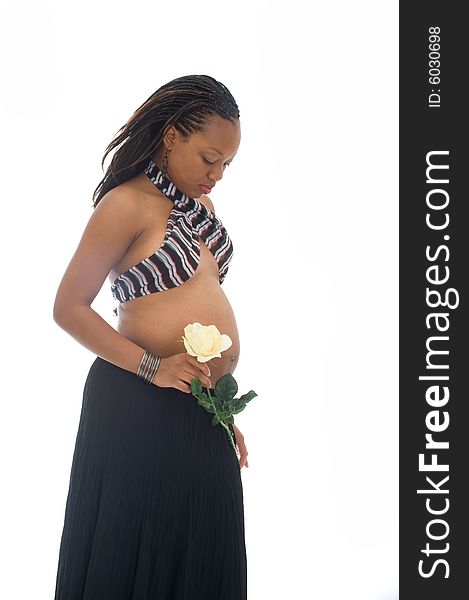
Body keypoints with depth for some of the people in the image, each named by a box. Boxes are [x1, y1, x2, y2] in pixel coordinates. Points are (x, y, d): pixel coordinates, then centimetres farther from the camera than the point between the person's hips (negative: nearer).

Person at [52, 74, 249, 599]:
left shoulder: (201, 205, 14)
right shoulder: (127, 204, -9)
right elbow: (69, 307, -11)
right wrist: (150, 367, -20)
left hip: (203, 413, 8)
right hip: (139, 408, -7)